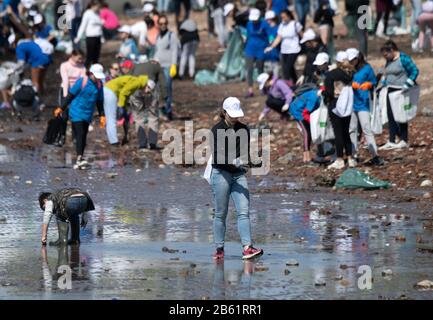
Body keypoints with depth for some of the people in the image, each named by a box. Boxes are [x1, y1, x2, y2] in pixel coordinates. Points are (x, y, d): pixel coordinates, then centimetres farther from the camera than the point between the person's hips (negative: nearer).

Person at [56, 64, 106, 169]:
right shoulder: (82, 81, -11)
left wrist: (102, 115, 14)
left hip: (88, 114, 6)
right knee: (79, 134, -16)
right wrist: (61, 108, -5)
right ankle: (80, 158, -24)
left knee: (83, 137, 6)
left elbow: (100, 101, 16)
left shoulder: (99, 84, 6)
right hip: (77, 112, -6)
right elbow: (70, 95, -6)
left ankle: (79, 162, 9)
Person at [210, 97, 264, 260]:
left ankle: (247, 248, -17)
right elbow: (216, 155, -14)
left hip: (239, 175, 4)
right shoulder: (217, 130, -6)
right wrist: (233, 162, -29)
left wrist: (245, 163, -6)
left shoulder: (243, 129, 9)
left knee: (244, 211, -9)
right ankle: (219, 249, 9)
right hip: (221, 173, -4)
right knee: (221, 214, 1)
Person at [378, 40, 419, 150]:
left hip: (400, 91, -8)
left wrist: (407, 85, -19)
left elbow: (415, 71, -15)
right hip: (391, 91, 8)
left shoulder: (403, 59, -12)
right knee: (391, 116, 5)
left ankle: (404, 141, 7)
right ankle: (391, 142, 10)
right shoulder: (389, 61, 11)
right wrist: (382, 84, 16)